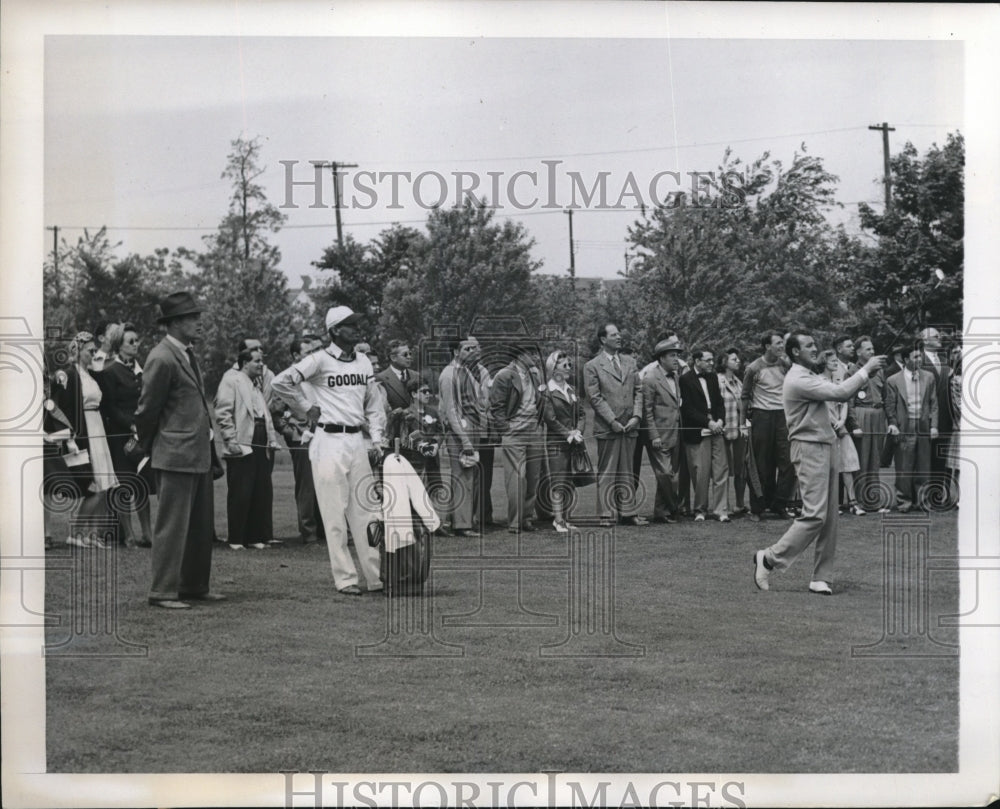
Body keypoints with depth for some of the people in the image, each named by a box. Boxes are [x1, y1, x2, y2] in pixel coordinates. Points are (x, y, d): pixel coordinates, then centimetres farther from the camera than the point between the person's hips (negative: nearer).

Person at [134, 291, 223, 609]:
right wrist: (150, 448, 1)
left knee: (201, 524, 14)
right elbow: (147, 410, -10)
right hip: (175, 456, -9)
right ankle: (163, 592, 3)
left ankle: (195, 586, 23)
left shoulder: (188, 353, 13)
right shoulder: (162, 359, -16)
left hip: (199, 454, 9)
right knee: (172, 524, -4)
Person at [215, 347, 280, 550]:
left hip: (261, 446, 8)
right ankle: (236, 540, 3)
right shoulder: (231, 380, -3)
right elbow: (222, 413, -11)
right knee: (240, 495, -4)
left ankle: (256, 537, 14)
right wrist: (231, 440, -17)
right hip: (242, 447, -8)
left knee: (263, 494, 7)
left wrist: (272, 439, 13)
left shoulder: (257, 386, 24)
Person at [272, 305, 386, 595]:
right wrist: (306, 409, -5)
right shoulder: (320, 360, -6)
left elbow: (374, 403, 19)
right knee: (335, 513, -4)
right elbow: (281, 382, -12)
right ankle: (345, 578, 1)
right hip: (328, 441, -6)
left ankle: (377, 576, 10)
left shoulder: (364, 362, 13)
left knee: (368, 511, 5)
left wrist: (377, 440, 10)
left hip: (357, 441, 6)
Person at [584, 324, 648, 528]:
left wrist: (636, 416, -1)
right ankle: (606, 515, 3)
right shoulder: (592, 366, -3)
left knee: (626, 471, 10)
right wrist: (613, 422, -13)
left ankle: (628, 513, 14)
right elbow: (595, 398, -8)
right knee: (606, 472, -1)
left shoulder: (629, 362, 14)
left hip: (630, 426, 5)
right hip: (607, 427, -5)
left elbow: (638, 390, 13)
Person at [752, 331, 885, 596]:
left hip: (827, 447, 10)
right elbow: (841, 392, -19)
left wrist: (866, 373, 8)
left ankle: (822, 578, 9)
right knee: (815, 515, -14)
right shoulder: (798, 380, -16)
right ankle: (770, 559, -2)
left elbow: (839, 391, 18)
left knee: (830, 517, 6)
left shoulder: (810, 377, 19)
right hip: (809, 448, -10)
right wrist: (866, 370, -10)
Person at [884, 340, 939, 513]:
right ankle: (903, 501, 7)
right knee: (903, 468, -2)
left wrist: (934, 425, 1)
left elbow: (934, 403, 9)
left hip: (924, 428, 3)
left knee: (923, 466, 6)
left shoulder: (929, 377, 8)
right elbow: (890, 406, 2)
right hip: (904, 429, -3)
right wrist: (893, 424, -10)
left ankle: (921, 500, 16)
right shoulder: (893, 380, -1)